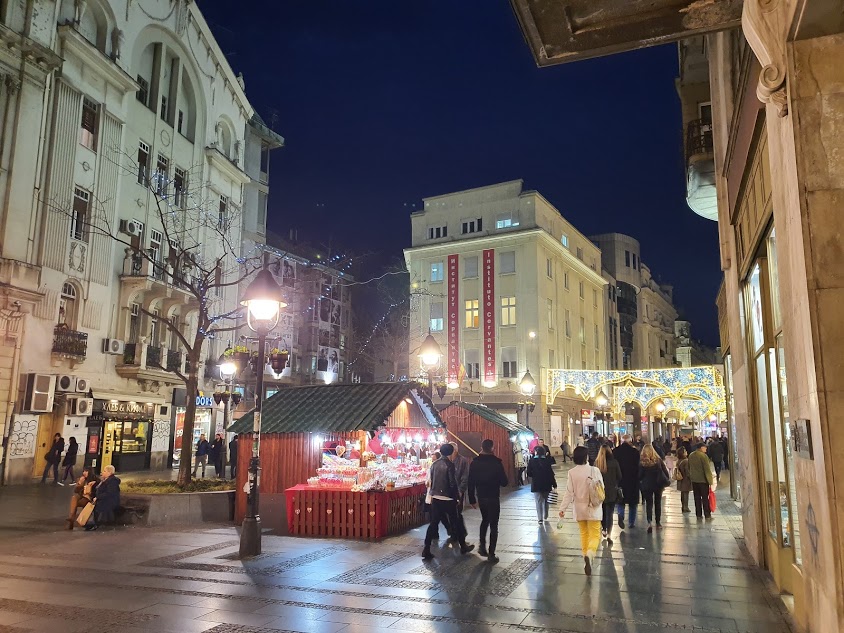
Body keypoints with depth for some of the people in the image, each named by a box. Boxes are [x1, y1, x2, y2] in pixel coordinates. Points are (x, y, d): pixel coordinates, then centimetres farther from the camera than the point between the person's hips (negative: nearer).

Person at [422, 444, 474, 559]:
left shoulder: (434, 464, 6)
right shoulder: (449, 465, -14)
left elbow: (432, 481, 11)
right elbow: (453, 483, -15)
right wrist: (457, 494, -2)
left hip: (435, 498, 6)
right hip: (448, 499, -6)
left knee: (434, 523, 6)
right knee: (456, 522, 11)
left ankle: (426, 550, 0)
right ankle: (463, 546, 24)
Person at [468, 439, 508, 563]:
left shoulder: (474, 462, -3)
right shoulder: (496, 462, -14)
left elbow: (471, 482, -1)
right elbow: (504, 482, -11)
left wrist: (472, 499, 6)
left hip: (481, 497, 4)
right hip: (493, 498, -4)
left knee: (485, 520, 26)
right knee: (493, 525, 4)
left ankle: (482, 545, 18)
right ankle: (491, 554, 2)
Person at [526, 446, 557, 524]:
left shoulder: (532, 461, -8)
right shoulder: (547, 460, -6)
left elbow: (529, 473, -7)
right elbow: (551, 473, -7)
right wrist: (554, 485, -3)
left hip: (536, 484, -2)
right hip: (546, 484, 2)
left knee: (538, 501, 2)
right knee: (545, 500, 18)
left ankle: (540, 518, -6)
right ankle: (545, 517, 28)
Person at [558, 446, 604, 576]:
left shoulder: (572, 473, -11)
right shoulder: (594, 470, -15)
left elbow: (569, 493, -11)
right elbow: (602, 488, -6)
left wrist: (563, 508, -6)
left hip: (579, 508, 2)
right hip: (593, 507, -2)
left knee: (584, 533, 19)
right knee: (595, 535, 2)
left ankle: (587, 560, 24)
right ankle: (589, 554, -24)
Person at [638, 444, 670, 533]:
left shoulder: (642, 462, -12)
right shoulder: (658, 460, -5)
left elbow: (640, 475, -9)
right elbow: (665, 471, 0)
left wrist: (639, 483, 8)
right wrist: (666, 481, 13)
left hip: (647, 485, -2)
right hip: (658, 485, 2)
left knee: (649, 503, 3)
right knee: (658, 503, 17)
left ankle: (649, 522, -17)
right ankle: (658, 523, 23)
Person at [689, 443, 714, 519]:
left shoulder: (691, 455, 8)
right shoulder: (703, 456, -15)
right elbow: (707, 469, -15)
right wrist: (710, 480, -9)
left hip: (694, 480, 6)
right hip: (703, 480, -6)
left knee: (697, 497, 10)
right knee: (705, 498, 2)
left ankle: (698, 514, 12)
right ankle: (707, 515, 5)